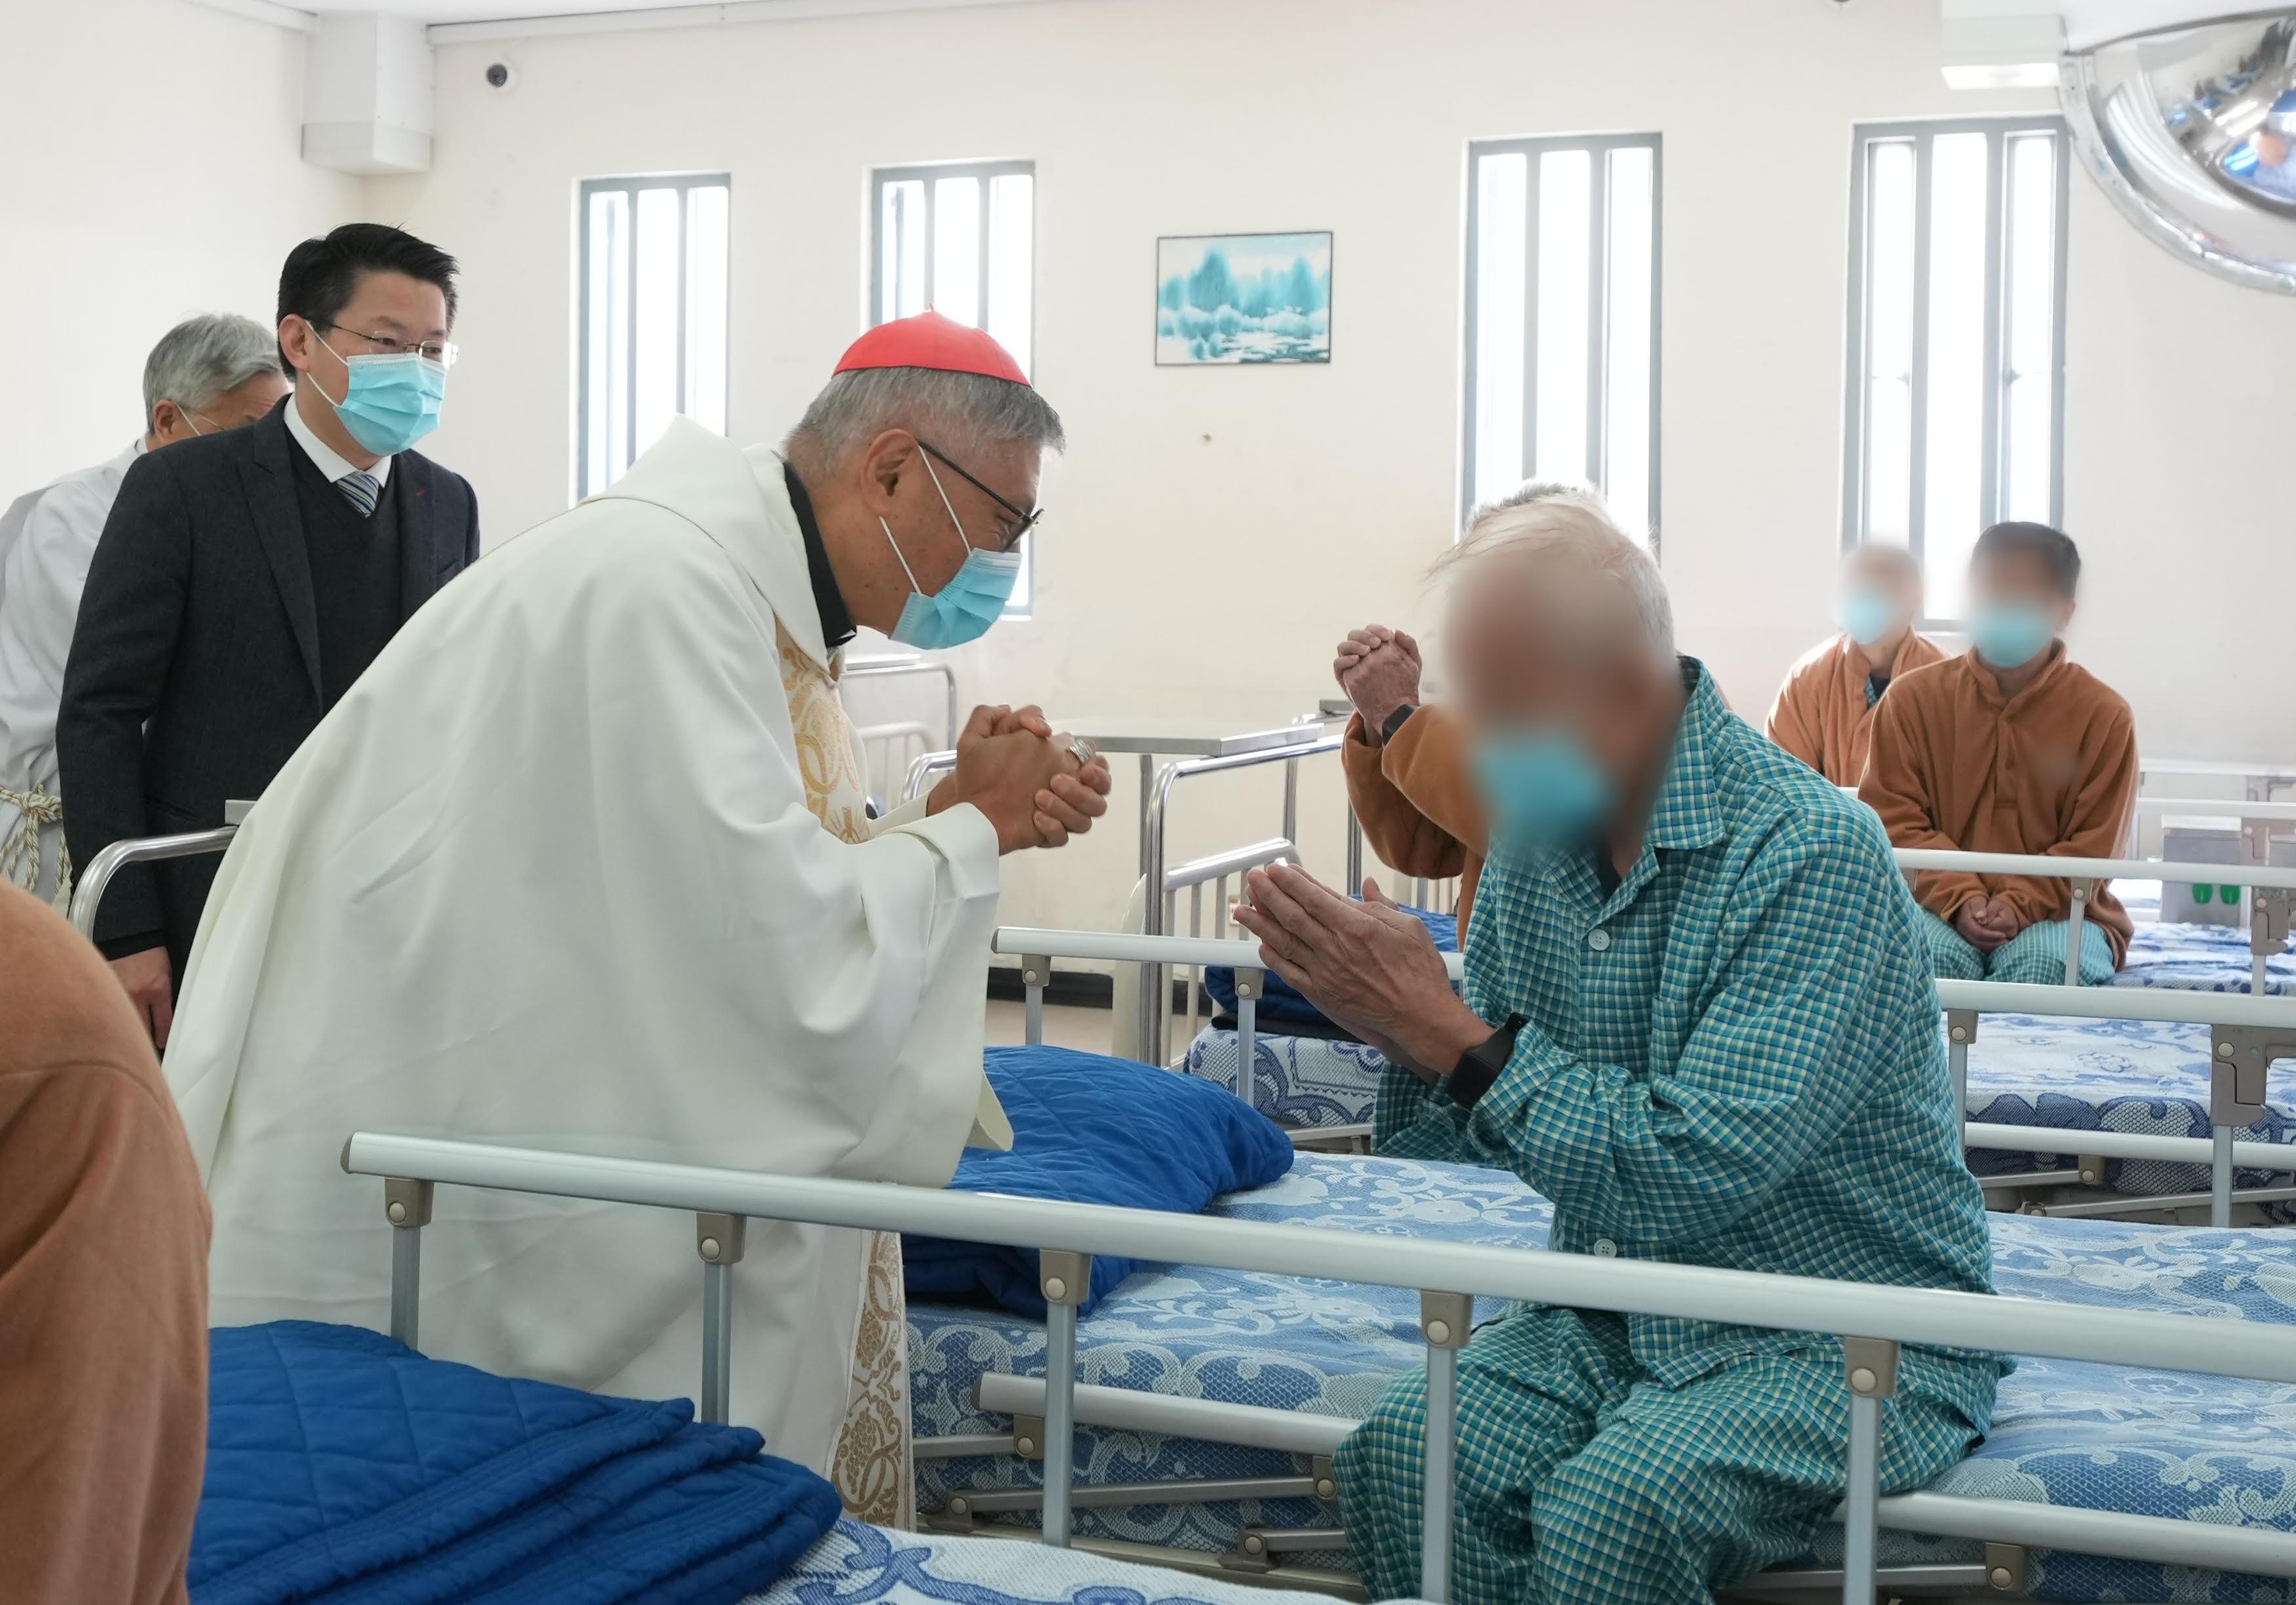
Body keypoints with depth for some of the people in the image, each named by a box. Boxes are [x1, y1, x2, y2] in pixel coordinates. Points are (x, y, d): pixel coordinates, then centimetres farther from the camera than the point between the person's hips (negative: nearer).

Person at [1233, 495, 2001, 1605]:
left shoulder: (1810, 854, -21)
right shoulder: (1539, 831, 2)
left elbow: (1702, 1174, -28)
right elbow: (1473, 1128, 7)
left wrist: (1456, 1039, -23)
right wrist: (1396, 1027, -14)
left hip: (1843, 1334, -6)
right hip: (1620, 1309, 6)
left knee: (1609, 1513, -31)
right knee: (1397, 1453, -21)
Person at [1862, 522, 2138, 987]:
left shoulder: (2104, 714, 2)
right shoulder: (1913, 698, 6)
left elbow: (2094, 847, -2)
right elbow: (1894, 817, 0)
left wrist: (2019, 906, -18)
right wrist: (1960, 899, -15)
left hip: (2055, 914, 0)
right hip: (1938, 912, 0)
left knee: (2045, 962, -34)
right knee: (1936, 956, -34)